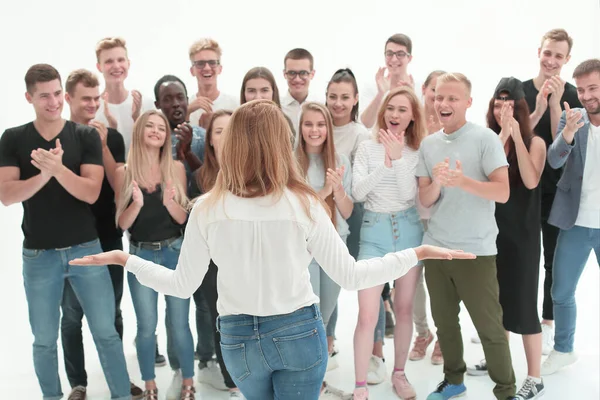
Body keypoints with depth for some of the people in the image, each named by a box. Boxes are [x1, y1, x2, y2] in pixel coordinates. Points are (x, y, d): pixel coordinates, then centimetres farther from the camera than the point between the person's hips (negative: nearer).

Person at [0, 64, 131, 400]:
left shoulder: (87, 136, -3)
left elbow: (91, 193, -12)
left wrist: (58, 168, -28)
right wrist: (43, 174, -26)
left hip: (86, 249, 0)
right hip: (39, 254, 1)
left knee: (106, 332, 6)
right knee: (44, 340, 11)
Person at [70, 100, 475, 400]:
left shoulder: (207, 209, -11)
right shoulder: (304, 204, -15)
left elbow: (182, 285, -4)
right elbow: (350, 276, -12)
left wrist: (124, 259, 10)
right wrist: (417, 254, -2)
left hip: (238, 338, 2)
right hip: (299, 331, -2)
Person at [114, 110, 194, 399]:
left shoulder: (176, 168, -1)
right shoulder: (124, 172, -1)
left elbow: (183, 218, -2)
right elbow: (122, 223, -3)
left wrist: (169, 202, -22)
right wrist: (137, 204, -22)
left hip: (175, 252, 0)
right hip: (140, 255, 0)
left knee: (178, 324, 4)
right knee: (146, 326, 8)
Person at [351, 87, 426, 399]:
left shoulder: (418, 152, 0)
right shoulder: (368, 148, -1)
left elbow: (409, 195, -11)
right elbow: (358, 193, -11)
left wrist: (398, 158, -20)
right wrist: (385, 164, -21)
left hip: (409, 230, 2)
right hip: (375, 231, -1)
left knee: (404, 309, 11)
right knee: (367, 314, -6)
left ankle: (399, 373, 29)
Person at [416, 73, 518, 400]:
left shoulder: (485, 138, -8)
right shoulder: (428, 144, 7)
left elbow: (503, 192, -15)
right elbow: (425, 200, 4)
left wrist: (463, 181, -29)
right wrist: (437, 182, -18)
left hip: (476, 250, -4)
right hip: (436, 247, 5)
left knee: (489, 326, 2)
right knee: (444, 322, 15)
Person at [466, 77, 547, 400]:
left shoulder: (534, 142, -5)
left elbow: (530, 181, -20)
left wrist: (516, 136, -21)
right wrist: (503, 136, -19)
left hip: (522, 233, -3)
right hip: (491, 231, 4)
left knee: (521, 302, -1)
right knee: (496, 299, 15)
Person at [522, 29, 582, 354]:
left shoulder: (573, 97, -5)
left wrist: (555, 103, -21)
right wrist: (537, 111, -20)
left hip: (556, 190, -1)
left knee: (553, 258, 8)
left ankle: (547, 323, 22)